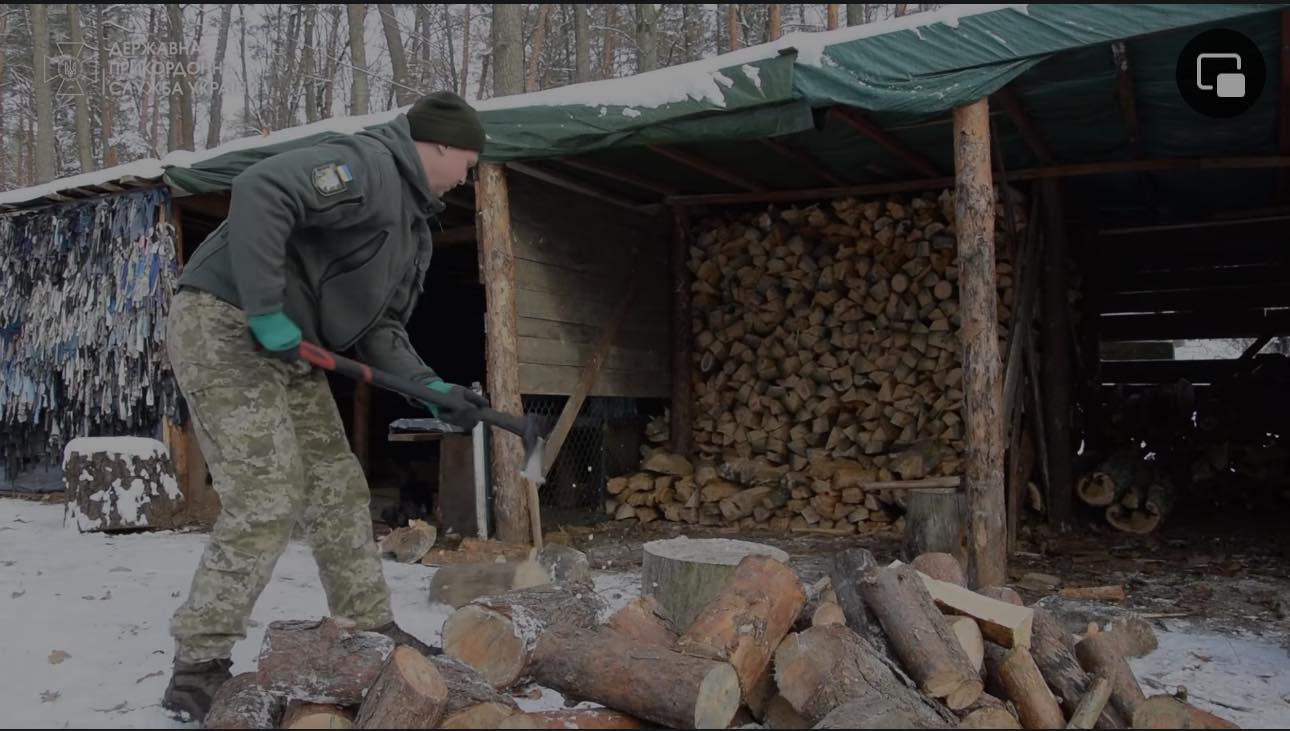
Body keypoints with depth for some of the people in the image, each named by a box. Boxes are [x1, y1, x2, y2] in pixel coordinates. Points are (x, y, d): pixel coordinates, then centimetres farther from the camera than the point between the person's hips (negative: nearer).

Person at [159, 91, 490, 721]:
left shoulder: (414, 225, 17)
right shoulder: (367, 166, -14)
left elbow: (381, 328, 14)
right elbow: (260, 191, -29)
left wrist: (435, 390, 0)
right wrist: (266, 311, -28)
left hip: (288, 348, 10)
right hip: (224, 328, -10)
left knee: (339, 491, 11)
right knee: (266, 502, -13)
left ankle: (371, 633, 23)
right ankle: (197, 670, 1)